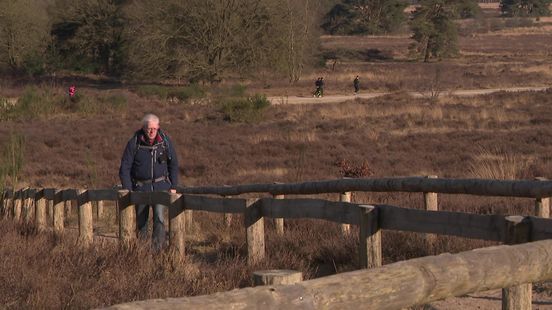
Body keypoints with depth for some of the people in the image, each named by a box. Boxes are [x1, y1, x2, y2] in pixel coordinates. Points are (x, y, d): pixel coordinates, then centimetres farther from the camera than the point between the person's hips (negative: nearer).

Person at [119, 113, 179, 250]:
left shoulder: (165, 140, -3)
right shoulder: (134, 143, -9)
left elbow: (173, 164, 7)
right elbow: (125, 168, -3)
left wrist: (173, 186, 4)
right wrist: (128, 190, -7)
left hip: (160, 185, 0)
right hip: (141, 187, 0)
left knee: (159, 217, -14)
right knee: (140, 220, 7)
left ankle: (158, 249, -10)